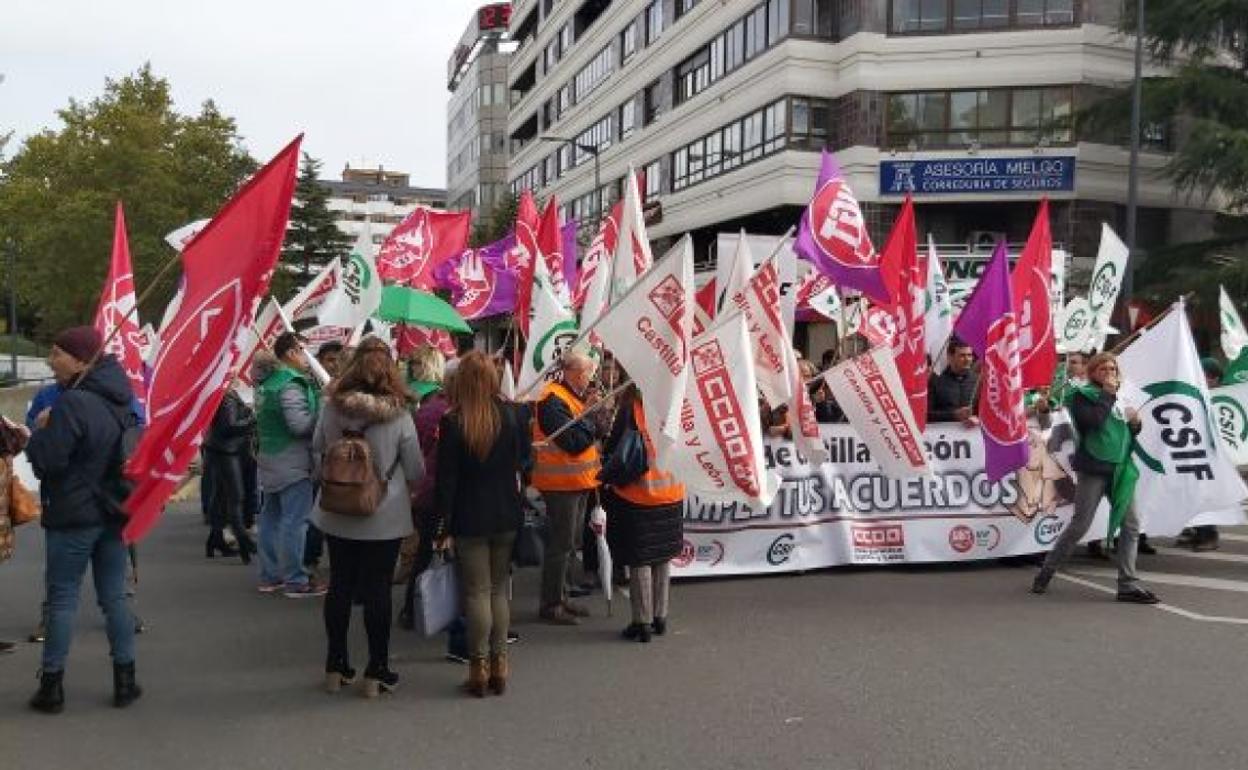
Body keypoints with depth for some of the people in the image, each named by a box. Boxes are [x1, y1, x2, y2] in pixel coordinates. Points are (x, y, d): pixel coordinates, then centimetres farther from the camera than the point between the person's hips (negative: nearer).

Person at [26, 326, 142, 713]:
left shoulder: (72, 403, -19)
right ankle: (125, 681, 15)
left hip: (74, 516, -7)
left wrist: (42, 431, -2)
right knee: (114, 597, 11)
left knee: (62, 599, 4)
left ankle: (52, 685, 11)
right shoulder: (121, 400, 6)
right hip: (115, 512, 7)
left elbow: (47, 460, -20)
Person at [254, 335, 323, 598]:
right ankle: (295, 581, -1)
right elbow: (300, 424, -26)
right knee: (294, 521, -5)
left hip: (270, 460, 10)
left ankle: (269, 576, 23)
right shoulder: (290, 384, -18)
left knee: (271, 517, 14)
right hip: (292, 461, -10)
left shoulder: (267, 382, 12)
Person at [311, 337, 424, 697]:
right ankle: (377, 672, 13)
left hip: (336, 515, 3)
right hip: (385, 518, -3)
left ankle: (336, 667, 24)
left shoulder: (332, 408, -8)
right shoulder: (398, 414, -14)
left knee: (339, 587, 14)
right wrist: (409, 491, 13)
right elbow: (415, 471, -7)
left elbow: (317, 452, 7)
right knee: (377, 590, 6)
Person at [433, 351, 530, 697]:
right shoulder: (512, 415, -4)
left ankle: (479, 667, 9)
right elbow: (523, 460, 9)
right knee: (499, 590, 13)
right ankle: (499, 665, 16)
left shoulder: (452, 422, -13)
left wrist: (443, 526, -6)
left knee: (477, 592, 5)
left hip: (470, 520, -3)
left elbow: (445, 478, -11)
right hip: (507, 516, 3)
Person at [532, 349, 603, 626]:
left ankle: (560, 597, 28)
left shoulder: (575, 396, 14)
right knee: (561, 545, -4)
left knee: (569, 543, 17)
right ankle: (550, 605, 6)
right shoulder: (554, 400, -18)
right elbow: (573, 442, -25)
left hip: (577, 483, 10)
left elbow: (589, 434, 12)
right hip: (561, 483, -10)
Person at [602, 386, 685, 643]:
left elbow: (613, 448, -10)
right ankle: (660, 617, 24)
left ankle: (642, 622, 8)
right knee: (663, 558, 15)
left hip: (637, 496, -4)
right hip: (671, 495, 4)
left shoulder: (630, 408, -15)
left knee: (639, 560, 4)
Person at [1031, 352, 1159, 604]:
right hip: (1093, 469, -6)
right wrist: (1107, 394, -14)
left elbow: (1126, 434, 24)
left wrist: (1134, 423, 2)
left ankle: (1128, 584, 2)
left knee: (1131, 525, -2)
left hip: (1120, 469, 6)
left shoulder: (1119, 399, 17)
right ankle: (1046, 572, 13)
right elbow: (1092, 421, -21)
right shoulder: (1083, 396, -2)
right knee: (1079, 525, -2)